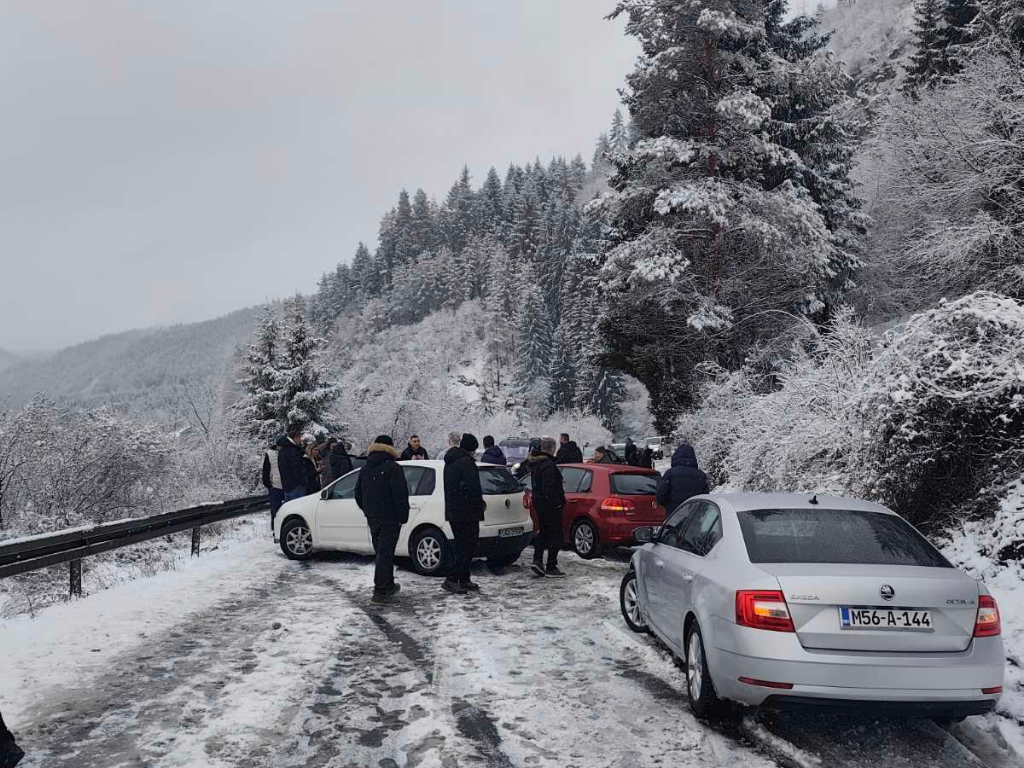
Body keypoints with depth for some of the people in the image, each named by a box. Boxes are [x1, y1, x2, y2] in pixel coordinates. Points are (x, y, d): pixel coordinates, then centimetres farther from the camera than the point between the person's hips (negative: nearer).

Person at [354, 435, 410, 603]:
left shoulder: (365, 469, 12)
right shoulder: (392, 468, -12)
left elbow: (358, 494, 18)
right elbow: (401, 495, -18)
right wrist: (403, 517, -11)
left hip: (372, 518, 7)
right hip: (390, 518, -7)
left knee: (381, 552, 17)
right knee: (385, 553, -6)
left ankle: (388, 585, 28)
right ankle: (380, 591, -7)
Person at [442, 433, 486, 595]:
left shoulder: (449, 462, 16)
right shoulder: (467, 462, -15)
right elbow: (474, 488, -20)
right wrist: (481, 503, -3)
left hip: (452, 512, 9)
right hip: (467, 513, -9)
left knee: (462, 547, 16)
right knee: (468, 547, -5)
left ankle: (464, 580, 19)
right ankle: (451, 580, -10)